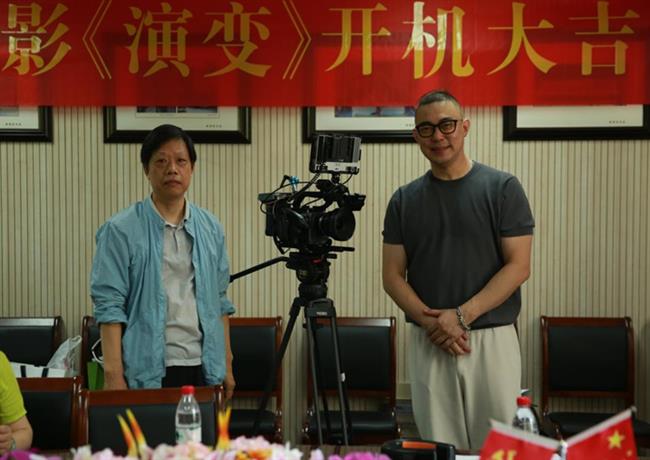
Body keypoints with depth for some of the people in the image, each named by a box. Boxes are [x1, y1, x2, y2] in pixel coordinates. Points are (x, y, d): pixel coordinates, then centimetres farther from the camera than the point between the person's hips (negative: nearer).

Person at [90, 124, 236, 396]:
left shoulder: (210, 228, 10)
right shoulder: (121, 230, -5)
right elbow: (109, 307, -9)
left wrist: (226, 364, 11)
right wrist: (114, 375, -15)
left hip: (203, 368, 4)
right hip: (148, 371, -4)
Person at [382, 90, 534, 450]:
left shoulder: (502, 188, -1)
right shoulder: (403, 200, 8)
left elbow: (518, 266, -7)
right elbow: (392, 274, 5)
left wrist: (461, 315, -16)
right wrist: (428, 320, -12)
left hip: (492, 339, -2)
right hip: (427, 343, 2)